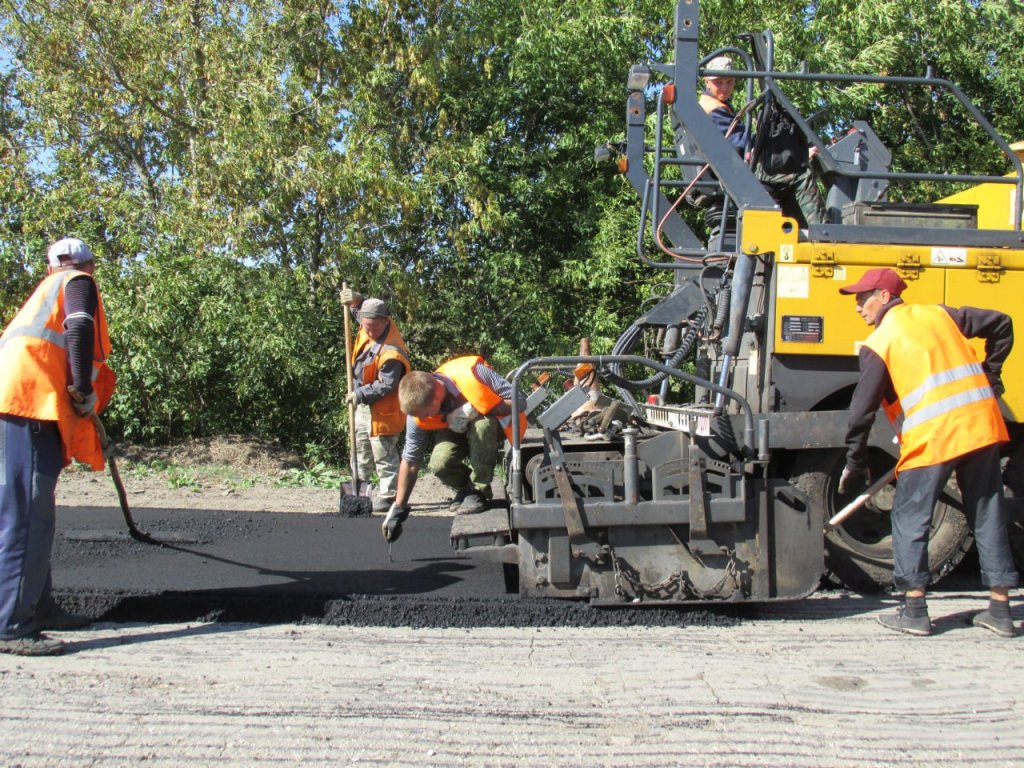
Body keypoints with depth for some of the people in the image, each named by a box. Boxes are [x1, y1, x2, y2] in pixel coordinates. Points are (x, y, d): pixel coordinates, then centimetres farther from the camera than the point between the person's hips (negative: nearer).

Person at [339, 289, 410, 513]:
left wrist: (360, 394, -30)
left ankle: (388, 496, 8)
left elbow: (385, 386, -29)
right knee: (361, 448, 21)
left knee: (384, 455, -1)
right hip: (364, 406, 10)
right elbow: (370, 309, 17)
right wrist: (357, 300, -2)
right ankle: (360, 488, 35)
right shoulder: (369, 325, -5)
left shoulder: (391, 353, -30)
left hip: (382, 410, -10)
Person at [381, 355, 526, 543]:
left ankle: (479, 490, -16)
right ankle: (466, 488, 6)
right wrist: (398, 509, -11)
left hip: (490, 419, -3)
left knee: (482, 425, -38)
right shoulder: (419, 409, -22)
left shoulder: (471, 375, -37)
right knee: (439, 464, -28)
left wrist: (471, 410, -38)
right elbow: (410, 462, -12)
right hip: (455, 427, 3)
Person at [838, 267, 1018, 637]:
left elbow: (862, 411, -1)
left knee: (910, 519, 5)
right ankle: (1000, 609, 16)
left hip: (933, 436, -6)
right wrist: (989, 377, 26)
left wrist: (854, 465, 8)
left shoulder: (878, 343, 0)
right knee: (988, 515, 12)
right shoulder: (938, 313, 15)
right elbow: (1001, 325, 20)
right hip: (982, 424, 6)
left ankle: (914, 610, 3)